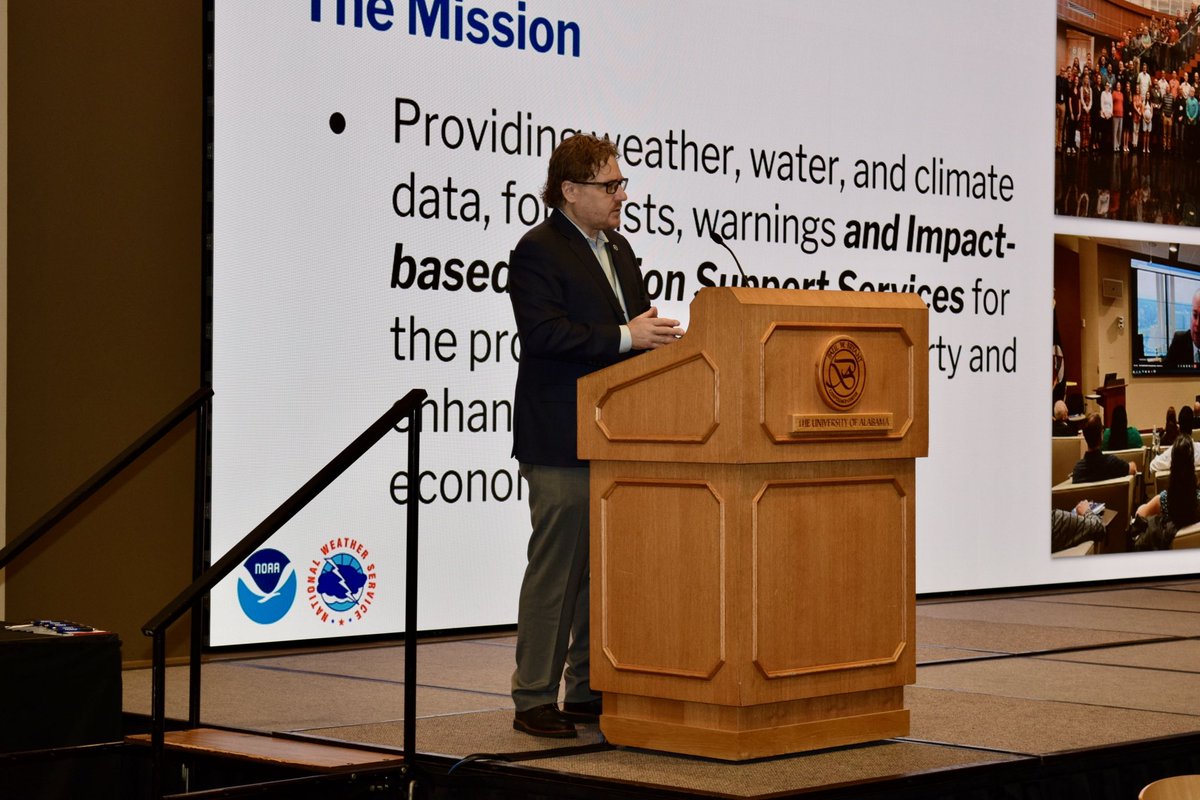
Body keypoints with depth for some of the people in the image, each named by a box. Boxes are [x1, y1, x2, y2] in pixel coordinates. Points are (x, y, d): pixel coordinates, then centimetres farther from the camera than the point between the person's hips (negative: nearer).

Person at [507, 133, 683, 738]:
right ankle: (534, 700, 0)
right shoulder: (537, 252, -9)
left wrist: (657, 337, 2)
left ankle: (590, 692, 20)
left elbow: (636, 329, 25)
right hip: (563, 444, -9)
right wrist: (625, 337, -23)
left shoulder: (618, 250, 18)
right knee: (556, 568, -6)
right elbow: (543, 333, -22)